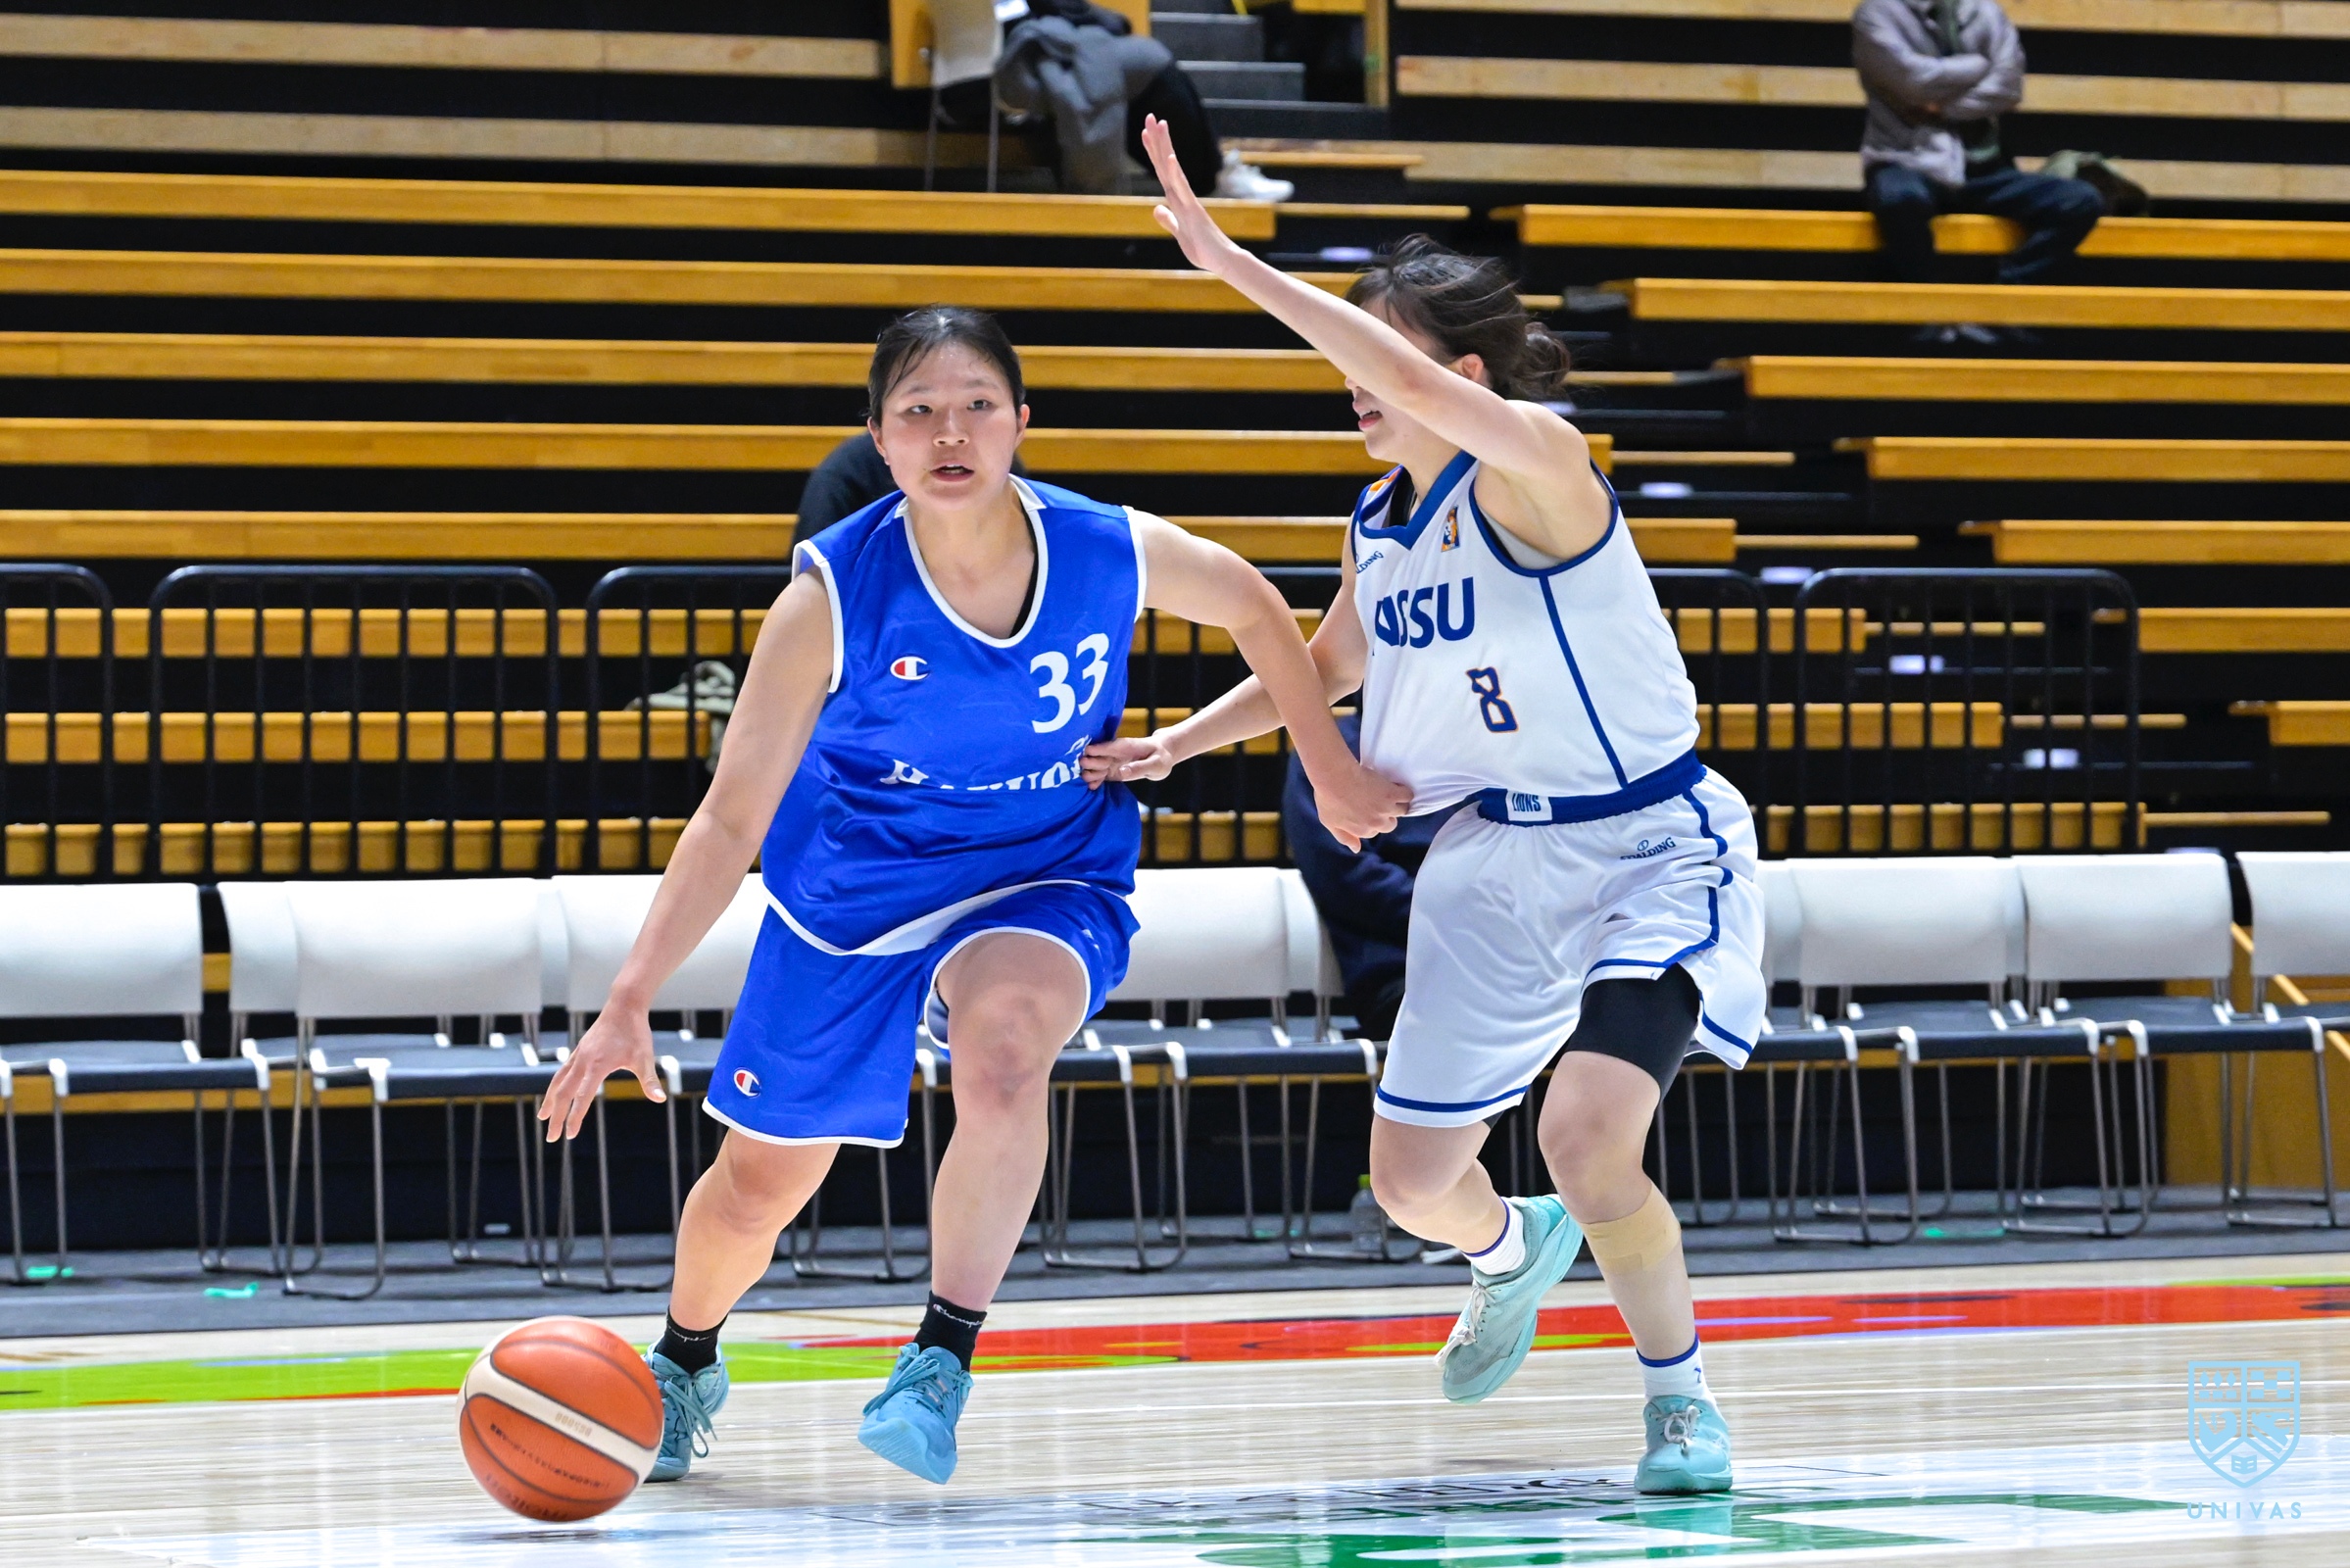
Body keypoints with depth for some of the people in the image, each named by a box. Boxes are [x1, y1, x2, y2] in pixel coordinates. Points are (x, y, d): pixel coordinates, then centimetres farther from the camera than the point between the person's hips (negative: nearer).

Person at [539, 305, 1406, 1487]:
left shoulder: (1114, 552, -20)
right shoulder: (834, 593, -24)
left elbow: (1252, 606, 4)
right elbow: (734, 817, -21)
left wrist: (1332, 773, 11)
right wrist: (631, 1000, -29)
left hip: (1045, 882, 0)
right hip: (850, 892, 1)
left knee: (1002, 1041, -37)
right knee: (759, 1184, 14)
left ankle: (941, 1364, -30)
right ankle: (684, 1364, 48)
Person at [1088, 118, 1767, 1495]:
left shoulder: (1539, 465, -21)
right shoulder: (1380, 524, 2)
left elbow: (1414, 387, -42)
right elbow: (1332, 667, 23)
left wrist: (1227, 259, -41)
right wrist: (1180, 741, 11)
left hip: (1650, 849, -8)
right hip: (1496, 855, 8)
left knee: (1591, 1139, -26)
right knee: (1411, 1178, 10)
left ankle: (1680, 1394, 1)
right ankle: (1514, 1253, 48)